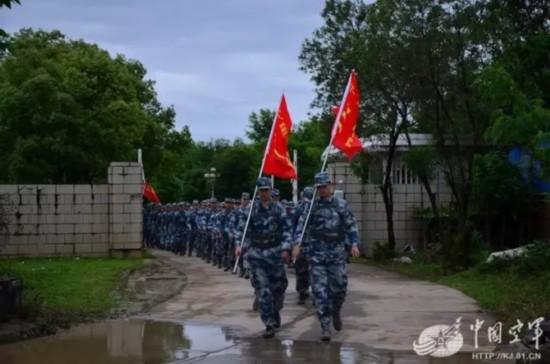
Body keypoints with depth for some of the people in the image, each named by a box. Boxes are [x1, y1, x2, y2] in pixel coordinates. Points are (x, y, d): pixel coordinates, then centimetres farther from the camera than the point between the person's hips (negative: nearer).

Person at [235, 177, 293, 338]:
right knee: (262, 290, -4)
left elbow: (287, 229, -4)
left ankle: (276, 311, 38)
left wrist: (286, 248, -15)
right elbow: (242, 227, 3)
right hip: (256, 253, 0)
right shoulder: (252, 208, 4)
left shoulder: (278, 208, 0)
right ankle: (269, 325, -2)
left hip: (275, 252, 0)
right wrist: (239, 245, -11)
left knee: (278, 286, 9)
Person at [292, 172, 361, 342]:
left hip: (337, 252, 0)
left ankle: (335, 312, 31)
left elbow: (351, 226, 4)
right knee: (320, 290, -6)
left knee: (339, 286, 0)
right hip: (317, 253, 0)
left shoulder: (341, 205, 5)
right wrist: (297, 245, -10)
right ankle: (325, 327, -3)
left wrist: (354, 244, -9)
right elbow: (301, 226, 3)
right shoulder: (311, 206, 6)